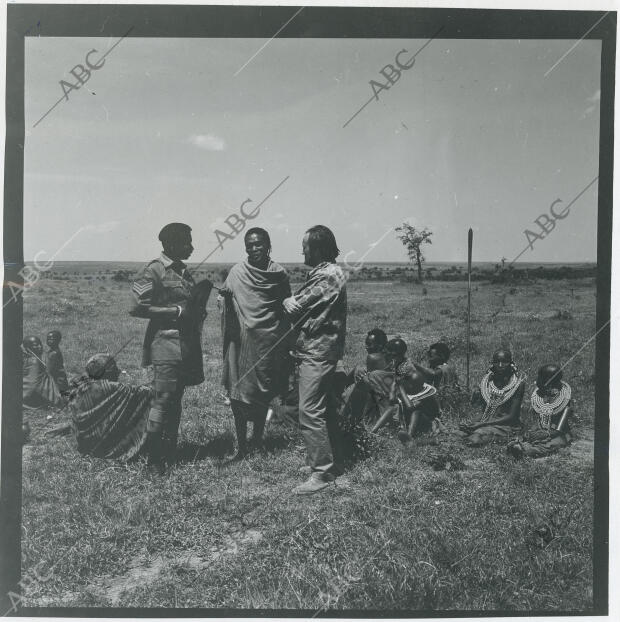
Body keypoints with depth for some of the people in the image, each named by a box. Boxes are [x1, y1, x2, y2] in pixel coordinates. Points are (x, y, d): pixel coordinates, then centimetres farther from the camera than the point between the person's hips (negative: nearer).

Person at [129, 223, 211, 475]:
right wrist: (175, 311, -16)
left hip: (187, 346, 8)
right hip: (166, 344, -8)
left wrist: (203, 292, 6)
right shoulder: (154, 270, -9)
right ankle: (154, 459, 4)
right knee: (162, 401, -5)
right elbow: (136, 307, -16)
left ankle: (170, 452, 22)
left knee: (176, 401, 13)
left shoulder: (183, 271, 16)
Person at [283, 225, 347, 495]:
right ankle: (333, 461, 28)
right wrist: (294, 301, 1)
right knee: (325, 409, 17)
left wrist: (287, 300, 2)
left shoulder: (328, 275, -17)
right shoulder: (326, 272, 16)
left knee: (310, 412, -8)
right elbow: (303, 306, 15)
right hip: (318, 350, 11)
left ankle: (323, 472, -1)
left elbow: (296, 308, -16)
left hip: (317, 353, -11)